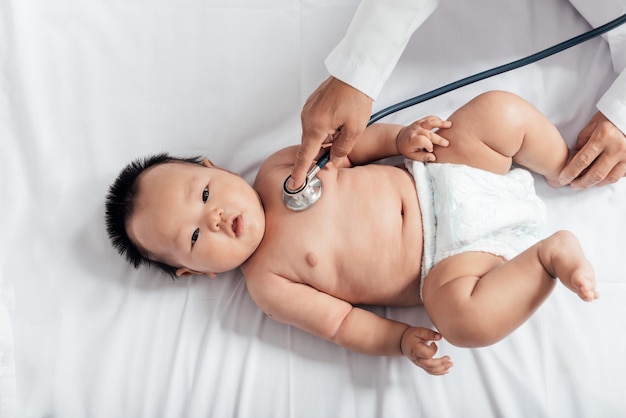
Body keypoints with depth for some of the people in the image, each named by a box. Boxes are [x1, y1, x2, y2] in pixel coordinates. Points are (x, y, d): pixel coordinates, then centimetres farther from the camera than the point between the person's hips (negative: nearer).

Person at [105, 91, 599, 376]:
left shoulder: (280, 168, 0)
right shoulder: (265, 282, -8)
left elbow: (354, 141, 9)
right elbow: (340, 321, -11)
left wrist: (401, 136, -8)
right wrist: (401, 341, -25)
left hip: (438, 177, 4)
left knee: (501, 110, -13)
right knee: (461, 315, -35)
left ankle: (565, 168, 11)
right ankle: (547, 255, -11)